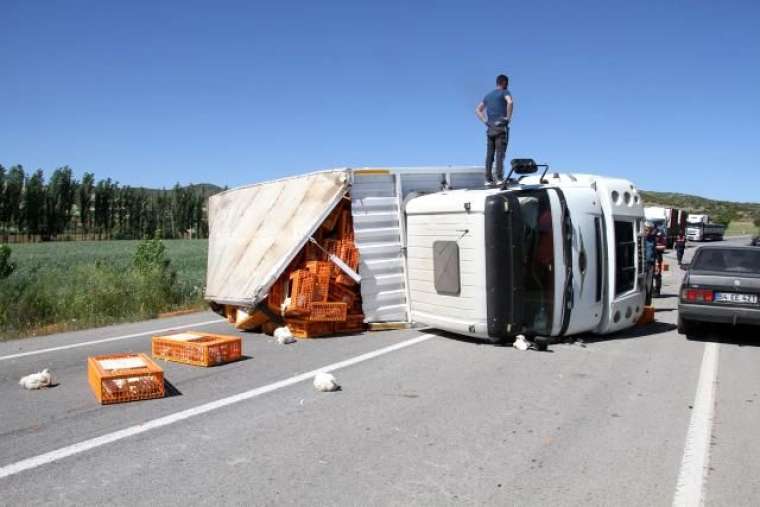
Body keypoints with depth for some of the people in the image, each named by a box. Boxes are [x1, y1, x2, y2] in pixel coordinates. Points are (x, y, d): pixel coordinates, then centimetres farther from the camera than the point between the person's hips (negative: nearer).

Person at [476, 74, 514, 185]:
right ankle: (499, 177, -17)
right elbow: (510, 102, -20)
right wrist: (508, 117, -12)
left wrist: (485, 121, 13)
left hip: (490, 128, 5)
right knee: (500, 153, -10)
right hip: (501, 126, -5)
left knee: (489, 154, 1)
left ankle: (488, 179, -2)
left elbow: (478, 110, 23)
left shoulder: (488, 95, 21)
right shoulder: (505, 92, 1)